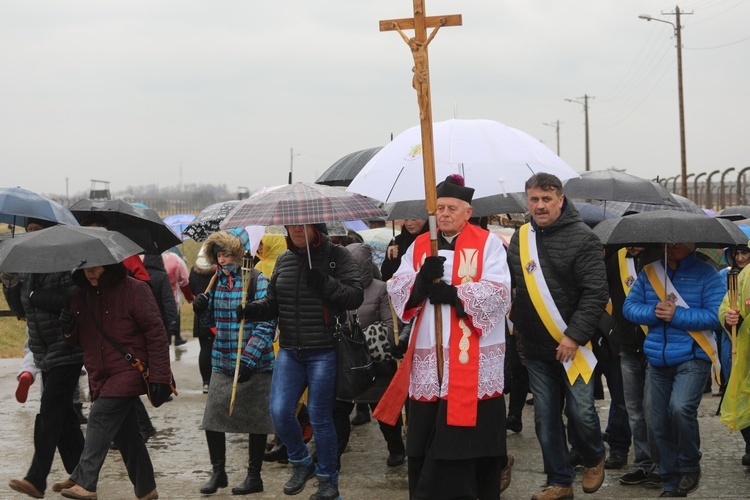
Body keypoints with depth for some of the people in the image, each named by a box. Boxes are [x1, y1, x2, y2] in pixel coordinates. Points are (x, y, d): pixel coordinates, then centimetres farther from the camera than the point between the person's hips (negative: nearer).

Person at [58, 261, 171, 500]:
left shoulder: (134, 290, -9)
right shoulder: (82, 295, 10)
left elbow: (156, 334, -11)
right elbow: (80, 340, 20)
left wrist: (159, 376, -15)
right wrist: (70, 329, -5)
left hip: (127, 372, -7)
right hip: (100, 376, 7)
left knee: (100, 419, -18)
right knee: (125, 432, 10)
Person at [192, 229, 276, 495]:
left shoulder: (256, 281, -11)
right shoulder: (218, 281, 9)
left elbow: (266, 325, -16)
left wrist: (248, 359, -22)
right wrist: (203, 308, -2)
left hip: (255, 366, -6)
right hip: (222, 363, 6)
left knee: (255, 422, 5)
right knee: (212, 419, 3)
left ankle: (254, 476, 17)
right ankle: (218, 472, 19)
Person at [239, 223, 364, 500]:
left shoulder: (336, 255, -3)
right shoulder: (284, 260, 11)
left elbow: (355, 297, -10)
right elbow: (273, 302, 17)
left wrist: (325, 283, -24)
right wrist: (254, 309, -4)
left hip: (324, 352, -4)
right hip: (289, 352, 5)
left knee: (320, 417, 0)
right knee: (280, 411, -4)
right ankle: (301, 463, 22)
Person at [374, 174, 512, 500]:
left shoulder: (488, 244, 1)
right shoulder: (419, 246, 14)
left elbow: (498, 293, -12)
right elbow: (397, 289, 3)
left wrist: (453, 294, -19)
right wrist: (421, 279, -17)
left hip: (474, 359, -4)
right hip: (428, 358, 4)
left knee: (469, 441, -1)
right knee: (424, 442, 5)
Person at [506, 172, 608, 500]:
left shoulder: (582, 238, -10)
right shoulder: (521, 237, 6)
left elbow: (596, 293, -14)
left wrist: (575, 336, -19)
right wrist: (517, 331, 6)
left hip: (572, 346, -5)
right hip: (536, 349, 5)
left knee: (581, 412, -3)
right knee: (545, 417, 8)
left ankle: (594, 459, 27)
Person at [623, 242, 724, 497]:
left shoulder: (706, 274, -3)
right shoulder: (649, 272, 9)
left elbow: (715, 315, -12)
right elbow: (629, 306, 6)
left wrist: (676, 315, -18)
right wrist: (653, 312, -13)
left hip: (692, 358, -5)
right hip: (658, 361, 5)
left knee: (680, 408, -26)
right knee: (661, 424, 6)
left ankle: (690, 467, -2)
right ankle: (671, 483, 20)